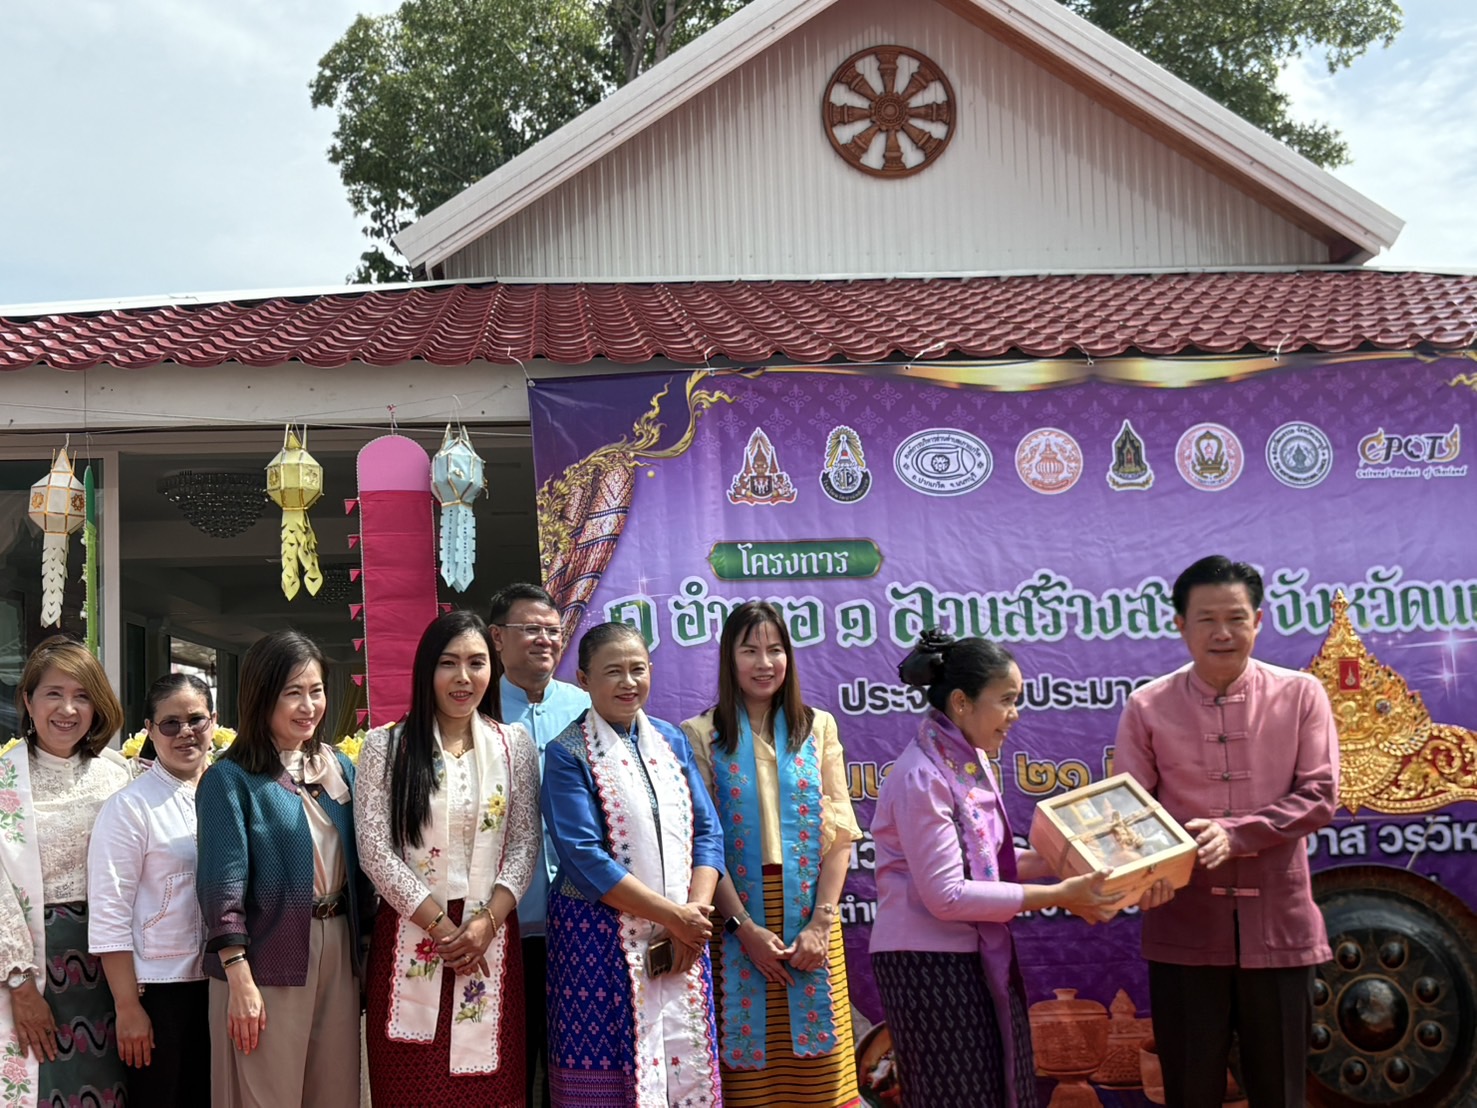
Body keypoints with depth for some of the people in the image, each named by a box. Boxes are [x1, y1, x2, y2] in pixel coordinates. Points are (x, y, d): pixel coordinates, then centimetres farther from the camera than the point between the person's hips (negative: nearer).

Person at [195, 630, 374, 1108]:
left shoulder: (340, 767, 10)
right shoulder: (230, 778, -8)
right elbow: (223, 882, -13)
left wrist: (366, 942, 12)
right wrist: (239, 979, -17)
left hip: (338, 950, 6)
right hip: (267, 959, -5)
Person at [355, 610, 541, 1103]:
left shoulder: (515, 746, 7)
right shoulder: (385, 746, 0)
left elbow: (524, 845, 4)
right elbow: (375, 850, -5)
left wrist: (486, 922, -11)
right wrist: (441, 926, -10)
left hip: (490, 938, 2)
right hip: (410, 938, -1)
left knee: (489, 1086, 3)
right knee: (410, 1087, 1)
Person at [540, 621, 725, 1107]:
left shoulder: (671, 741, 10)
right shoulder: (567, 755, -7)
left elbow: (707, 831, 6)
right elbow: (583, 857, -15)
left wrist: (695, 914, -10)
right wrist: (673, 915, -15)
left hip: (682, 937, 5)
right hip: (601, 938, -5)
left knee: (686, 1067, 7)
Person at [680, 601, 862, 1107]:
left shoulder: (818, 728, 8)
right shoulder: (701, 735, 1)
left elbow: (839, 832, 3)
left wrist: (820, 922, -8)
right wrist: (744, 926, -12)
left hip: (809, 918, 2)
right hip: (736, 920, -2)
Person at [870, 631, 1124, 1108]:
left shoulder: (971, 763, 8)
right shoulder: (922, 778, -20)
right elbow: (946, 895, -23)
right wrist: (1058, 896, -20)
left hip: (979, 959, 9)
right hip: (929, 965, -9)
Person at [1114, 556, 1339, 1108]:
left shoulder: (1300, 695, 1)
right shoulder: (1147, 707, 0)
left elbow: (1319, 796, -5)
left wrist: (1235, 834, -19)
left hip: (1278, 923, 0)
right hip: (1185, 925, 0)